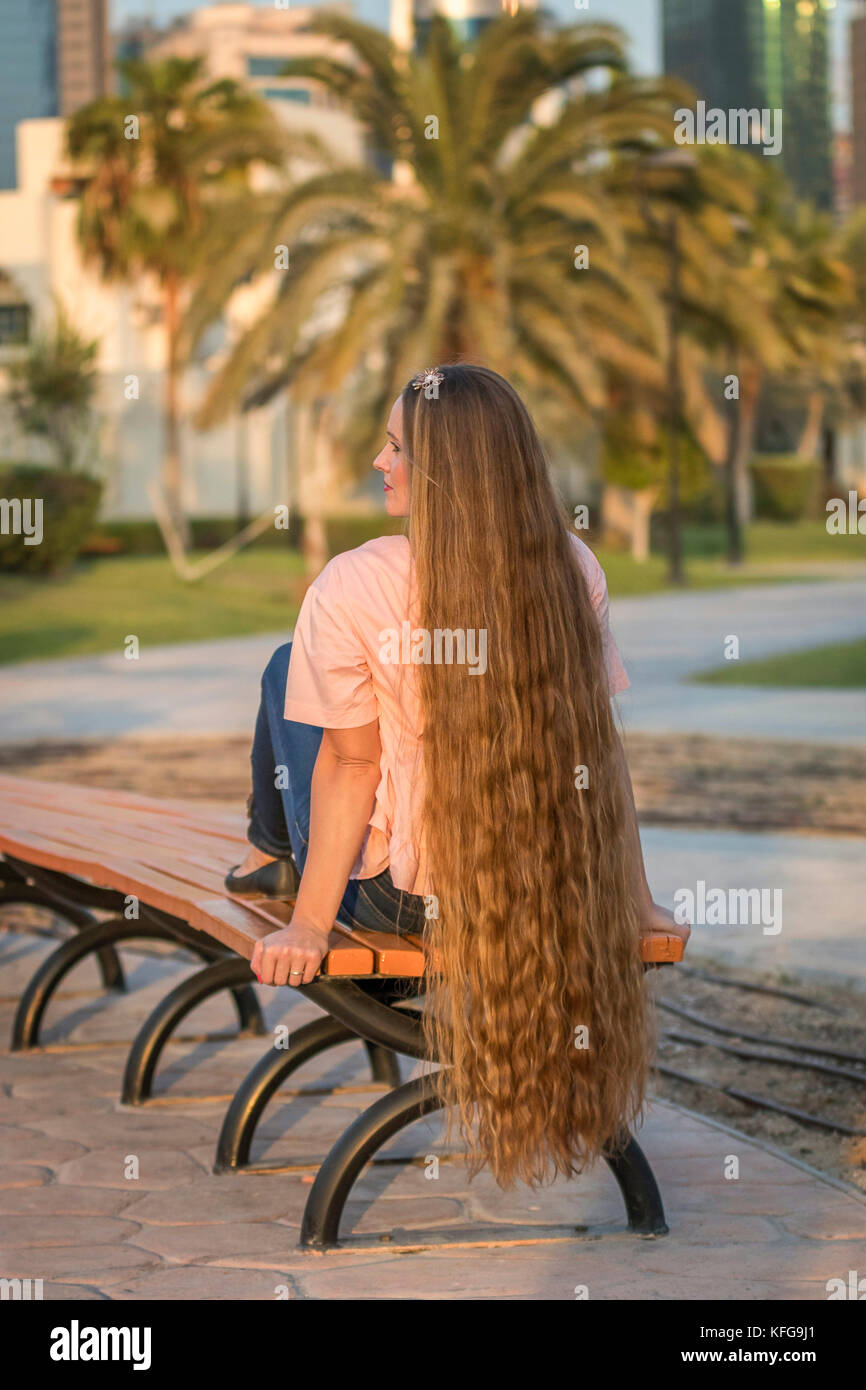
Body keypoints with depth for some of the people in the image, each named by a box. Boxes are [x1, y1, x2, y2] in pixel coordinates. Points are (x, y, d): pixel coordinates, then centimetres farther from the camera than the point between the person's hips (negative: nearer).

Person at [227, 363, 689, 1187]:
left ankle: (274, 854, 43)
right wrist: (636, 901, 6)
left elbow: (351, 760, -17)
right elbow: (598, 746, -3)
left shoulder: (353, 586, -21)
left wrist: (310, 921, -9)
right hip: (548, 895, 4)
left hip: (394, 895, -4)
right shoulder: (574, 571, -8)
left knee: (285, 669, 18)